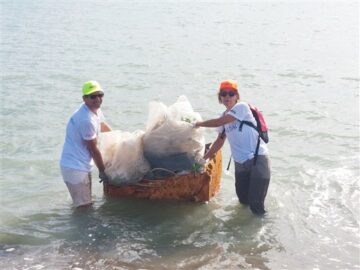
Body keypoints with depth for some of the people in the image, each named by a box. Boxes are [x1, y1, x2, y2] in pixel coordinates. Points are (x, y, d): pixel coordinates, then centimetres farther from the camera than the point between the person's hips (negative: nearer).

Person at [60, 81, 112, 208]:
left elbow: (103, 126, 28)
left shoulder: (95, 109, 5)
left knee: (86, 202, 19)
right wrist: (102, 171, -3)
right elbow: (93, 149, -15)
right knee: (84, 206, -6)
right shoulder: (86, 120, -26)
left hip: (82, 165, 10)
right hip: (75, 168, -10)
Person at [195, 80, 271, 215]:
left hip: (258, 158, -8)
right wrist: (204, 158, 23)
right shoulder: (225, 116, 14)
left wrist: (199, 124, 1)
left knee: (255, 204, -11)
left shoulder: (241, 107, -9)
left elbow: (218, 122, -14)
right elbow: (220, 141, 23)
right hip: (240, 163, 8)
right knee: (243, 200, 14)